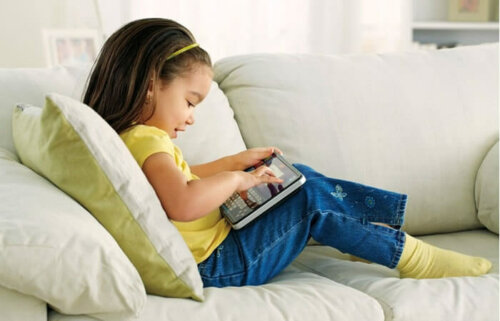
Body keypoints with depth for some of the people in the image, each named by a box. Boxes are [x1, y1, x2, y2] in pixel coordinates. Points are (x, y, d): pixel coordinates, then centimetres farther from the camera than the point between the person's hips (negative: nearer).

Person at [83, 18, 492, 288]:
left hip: (220, 234, 11)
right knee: (310, 200, -7)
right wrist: (234, 178, -24)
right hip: (216, 264, -11)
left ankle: (376, 232, 16)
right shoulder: (147, 139, -24)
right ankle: (408, 255, 5)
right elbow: (183, 203, -42)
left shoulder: (140, 136, 9)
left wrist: (237, 161, 19)